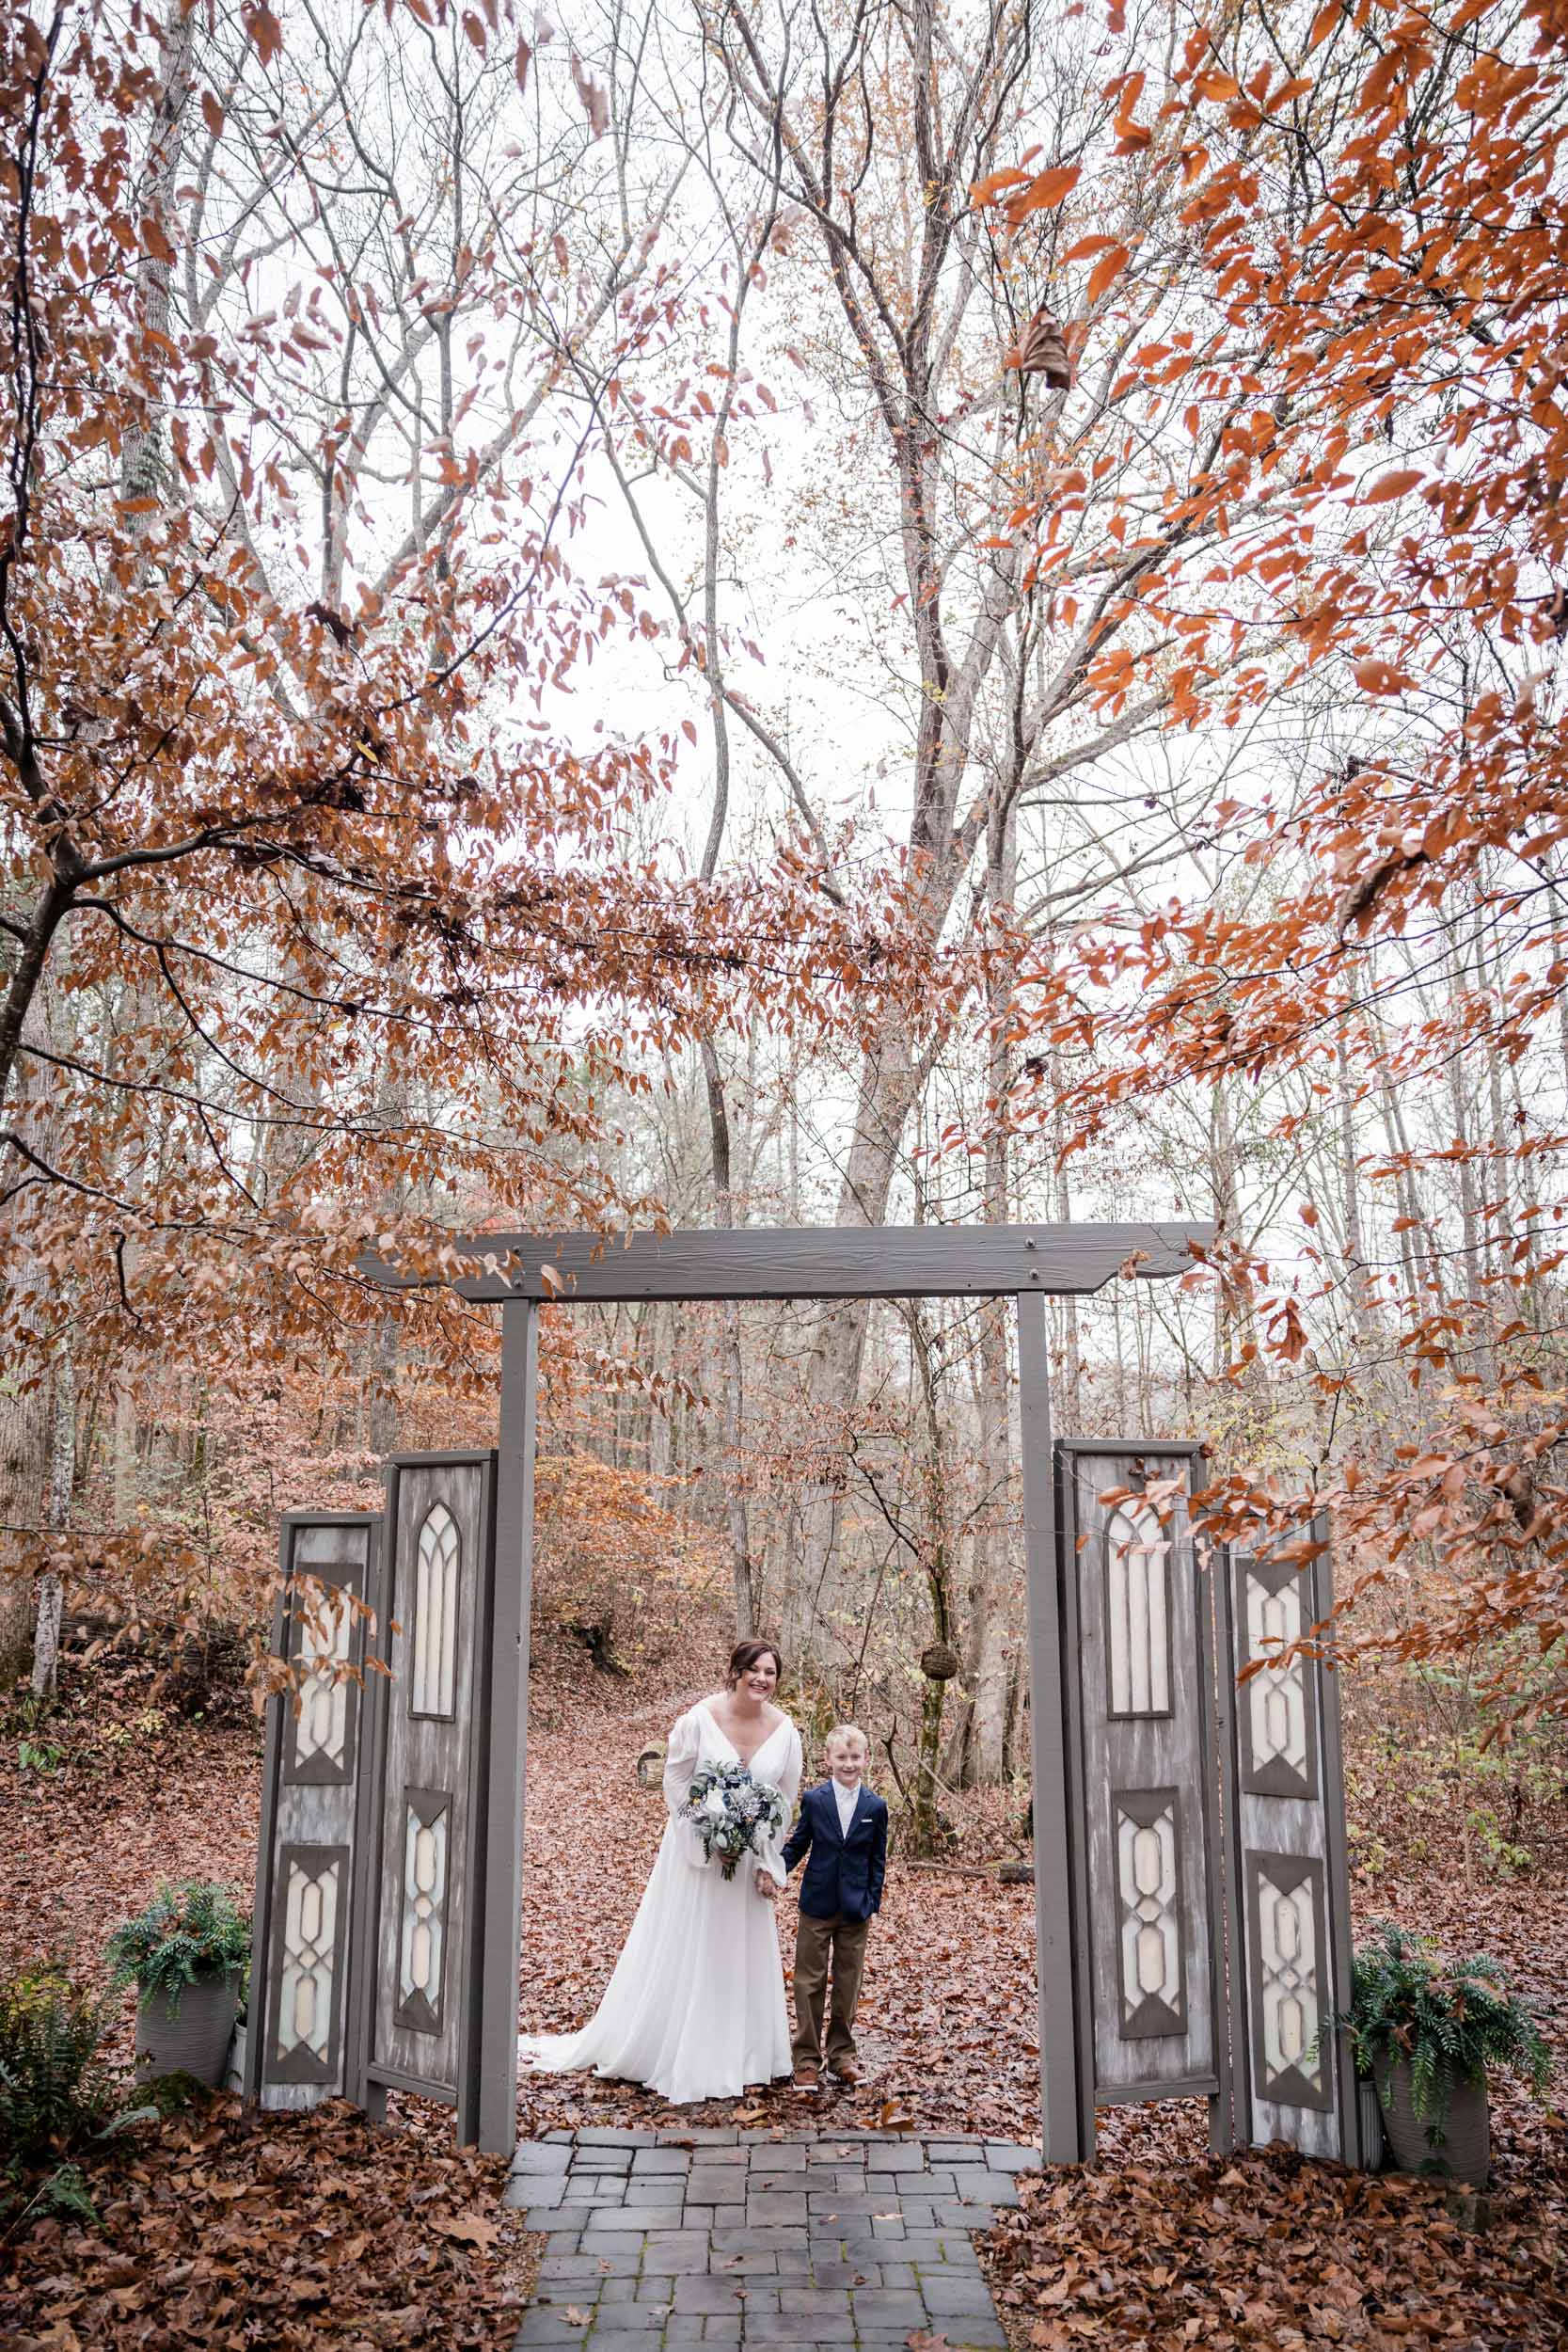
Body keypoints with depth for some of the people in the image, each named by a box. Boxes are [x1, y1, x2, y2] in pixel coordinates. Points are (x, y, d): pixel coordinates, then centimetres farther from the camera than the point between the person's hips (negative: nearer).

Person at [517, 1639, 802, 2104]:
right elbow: (675, 1781, -8)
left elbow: (786, 1799, 1)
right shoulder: (700, 1719, -18)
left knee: (742, 1958, 12)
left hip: (750, 1856, 3)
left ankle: (730, 2059, 27)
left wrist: (767, 1862, -2)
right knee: (678, 1955, 6)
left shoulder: (784, 1730, -8)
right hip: (696, 1851, -3)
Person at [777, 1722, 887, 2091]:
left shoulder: (875, 1807, -2)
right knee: (809, 1983, 4)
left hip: (856, 1909, 1)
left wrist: (872, 1904, -1)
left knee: (848, 1985, 10)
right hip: (817, 1905, -1)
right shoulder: (814, 1800, -4)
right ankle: (806, 2060, 12)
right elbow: (797, 1845, 2)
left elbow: (878, 1861, 3)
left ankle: (841, 2057, 22)